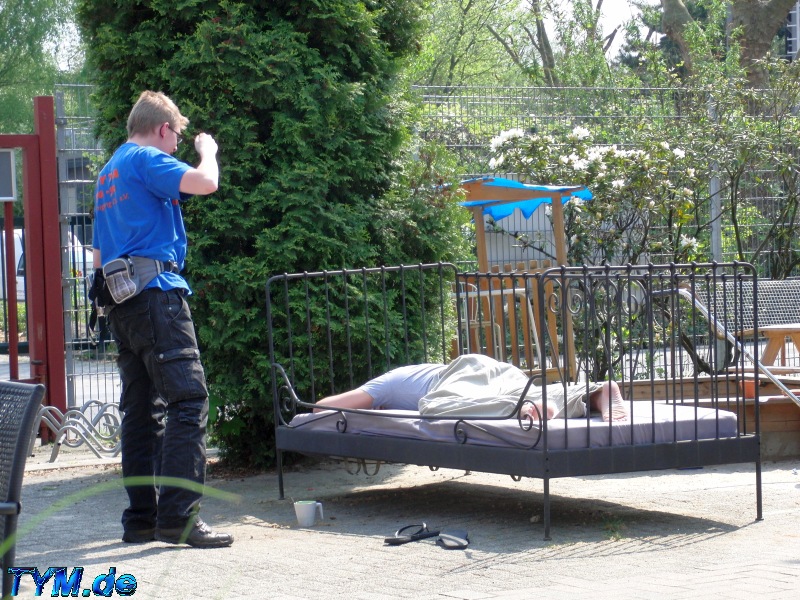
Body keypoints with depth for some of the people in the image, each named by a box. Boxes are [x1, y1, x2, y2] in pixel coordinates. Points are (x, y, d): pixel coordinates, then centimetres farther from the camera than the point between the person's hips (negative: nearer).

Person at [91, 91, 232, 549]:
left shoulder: (110, 173, 23)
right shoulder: (146, 160, -5)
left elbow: (100, 251, 27)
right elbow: (205, 183, -19)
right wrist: (208, 150, 1)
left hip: (121, 300, 10)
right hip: (155, 292, -10)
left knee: (143, 409, 11)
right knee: (189, 400, -12)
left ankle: (142, 518, 11)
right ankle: (179, 516, -18)